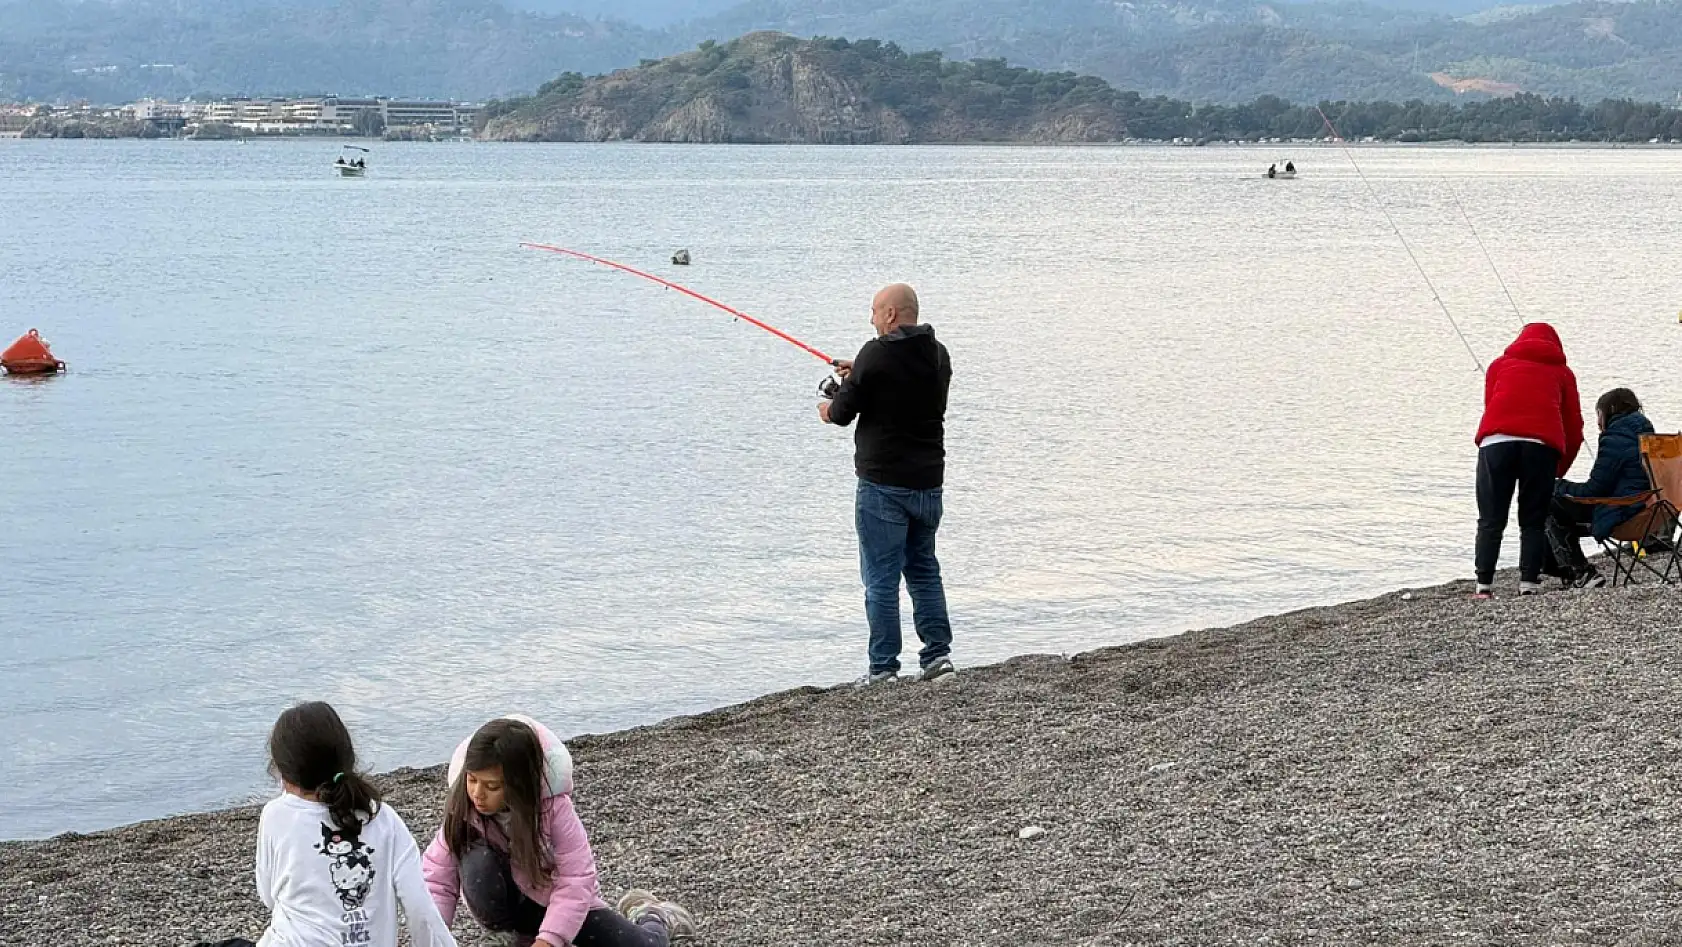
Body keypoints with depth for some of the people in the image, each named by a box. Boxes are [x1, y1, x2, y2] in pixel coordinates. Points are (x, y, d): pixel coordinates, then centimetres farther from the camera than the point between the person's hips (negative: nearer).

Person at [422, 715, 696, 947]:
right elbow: (438, 879, -20)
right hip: (509, 900, 1)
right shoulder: (463, 809, -21)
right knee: (478, 862, -35)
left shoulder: (553, 807, -28)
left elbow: (575, 881, -29)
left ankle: (651, 919, 23)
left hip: (558, 898, -1)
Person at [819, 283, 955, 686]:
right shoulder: (938, 354, 7)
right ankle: (937, 651, 10)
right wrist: (859, 374, 23)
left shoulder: (876, 354, -14)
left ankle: (883, 668, 1)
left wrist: (829, 411, 13)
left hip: (883, 482, -6)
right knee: (923, 567, 18)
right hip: (928, 481, 6)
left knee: (881, 577, -1)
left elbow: (844, 411, -9)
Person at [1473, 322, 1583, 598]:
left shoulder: (1499, 365, 28)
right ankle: (1529, 585, -3)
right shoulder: (1562, 372, 26)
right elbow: (1574, 426, 21)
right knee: (1533, 522, 6)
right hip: (1542, 443, 0)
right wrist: (1559, 470, 29)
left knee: (1490, 520, 3)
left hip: (1496, 440, 0)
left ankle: (1484, 585, -3)